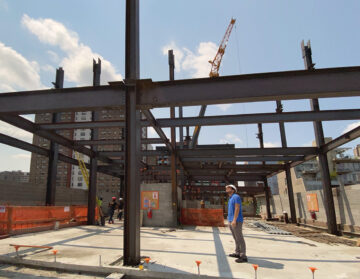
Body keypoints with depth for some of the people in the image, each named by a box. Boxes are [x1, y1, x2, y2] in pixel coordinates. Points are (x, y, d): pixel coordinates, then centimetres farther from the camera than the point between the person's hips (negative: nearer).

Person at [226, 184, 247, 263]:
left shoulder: (236, 196, -10)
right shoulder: (230, 199, 18)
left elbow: (237, 209, -19)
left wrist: (234, 220, -24)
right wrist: (230, 221, 21)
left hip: (236, 221, -10)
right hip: (231, 221, 10)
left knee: (240, 239, -7)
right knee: (236, 238, 15)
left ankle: (243, 256, -3)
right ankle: (237, 253, 24)